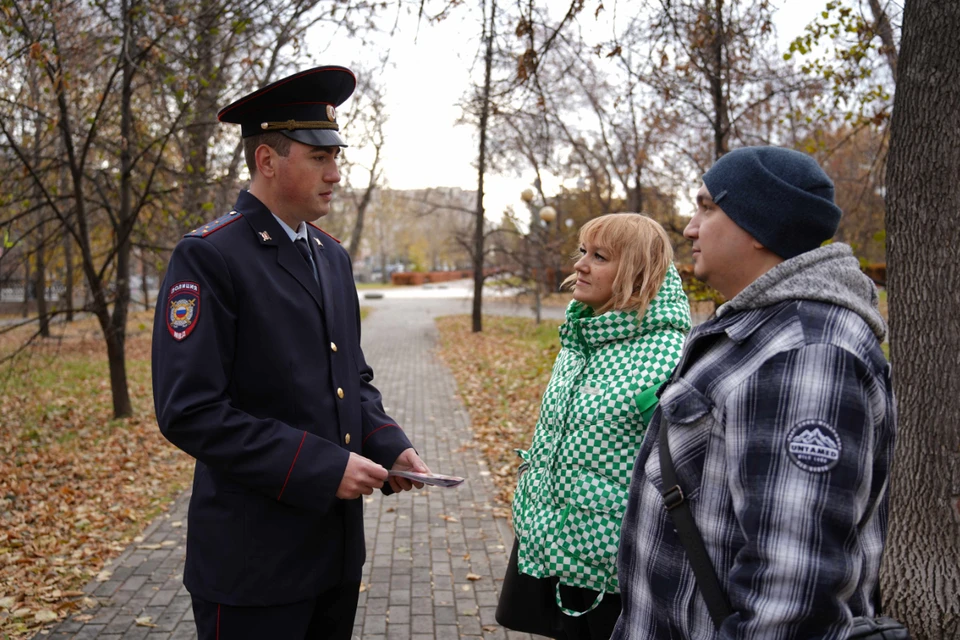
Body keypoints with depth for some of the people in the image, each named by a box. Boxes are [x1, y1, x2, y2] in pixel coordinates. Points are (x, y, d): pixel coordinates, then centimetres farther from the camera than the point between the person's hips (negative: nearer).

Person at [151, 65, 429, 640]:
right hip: (254, 557, -7)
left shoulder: (333, 257, 11)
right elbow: (189, 410, -20)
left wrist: (390, 447, -1)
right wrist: (321, 468, -21)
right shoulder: (208, 257, -14)